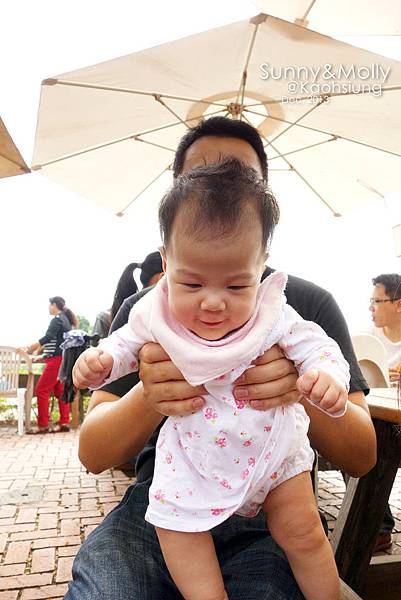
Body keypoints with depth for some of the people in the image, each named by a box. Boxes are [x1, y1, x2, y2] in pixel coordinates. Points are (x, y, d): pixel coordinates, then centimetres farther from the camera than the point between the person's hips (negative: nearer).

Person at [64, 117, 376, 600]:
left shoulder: (310, 304, 1)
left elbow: (361, 459, -1)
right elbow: (91, 454, -1)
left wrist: (304, 389, -23)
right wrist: (147, 399, -24)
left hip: (267, 513, 0)